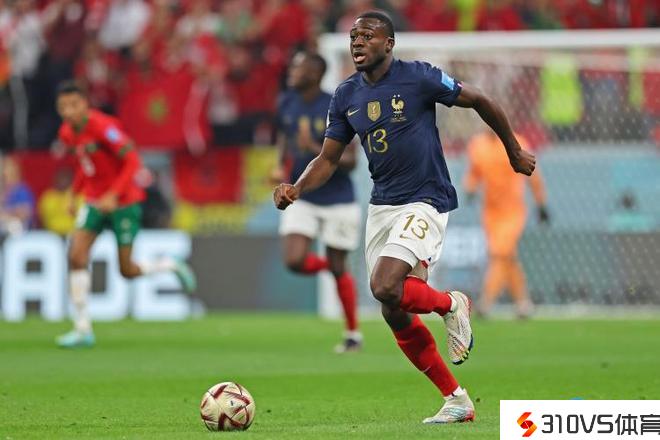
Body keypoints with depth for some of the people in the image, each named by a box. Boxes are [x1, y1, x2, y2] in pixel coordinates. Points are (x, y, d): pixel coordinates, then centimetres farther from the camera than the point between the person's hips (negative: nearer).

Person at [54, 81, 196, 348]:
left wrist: (114, 195, -29)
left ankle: (170, 267, 30)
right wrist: (74, 193, 11)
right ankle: (83, 329, -8)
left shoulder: (102, 127, -21)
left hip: (124, 202, -6)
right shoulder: (67, 133, 2)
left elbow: (132, 161, -22)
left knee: (127, 270, -2)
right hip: (94, 201, 6)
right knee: (76, 256, -12)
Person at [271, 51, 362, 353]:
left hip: (337, 201, -4)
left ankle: (353, 333, 21)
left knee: (338, 270, 4)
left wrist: (315, 149, -32)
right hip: (301, 198, 4)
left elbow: (350, 161, -18)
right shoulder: (287, 104, -1)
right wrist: (281, 167, 1)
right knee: (294, 261, -15)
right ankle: (327, 265, 20)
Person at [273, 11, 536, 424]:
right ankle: (457, 400, 18)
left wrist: (515, 152, 8)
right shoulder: (346, 96, 5)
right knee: (396, 316, 5)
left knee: (386, 288, -27)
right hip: (381, 205, 7)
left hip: (425, 201, -7)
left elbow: (480, 101, -1)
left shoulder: (419, 78, -12)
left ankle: (451, 304, 5)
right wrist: (297, 189, -9)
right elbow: (328, 159, 10)